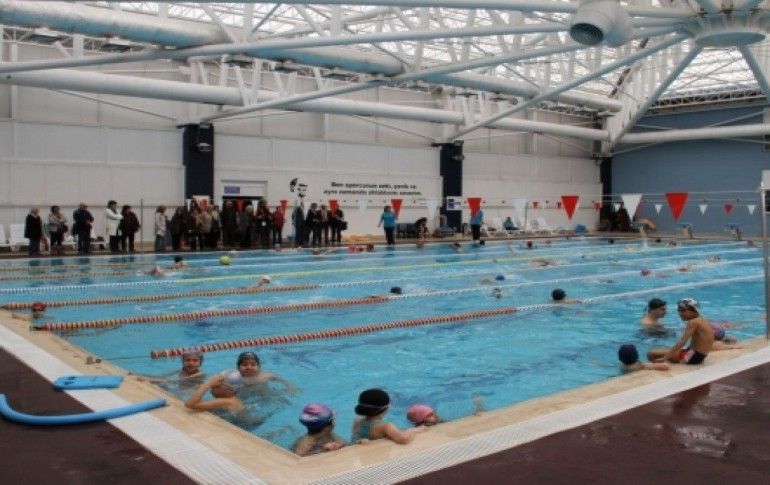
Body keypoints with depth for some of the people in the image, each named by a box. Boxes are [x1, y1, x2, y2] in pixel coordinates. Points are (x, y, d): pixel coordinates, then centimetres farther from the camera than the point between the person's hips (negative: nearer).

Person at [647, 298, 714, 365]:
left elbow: (682, 342, -24)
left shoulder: (693, 322, -16)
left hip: (692, 356, -10)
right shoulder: (703, 321, 12)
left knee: (651, 353, -15)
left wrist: (664, 358, -27)